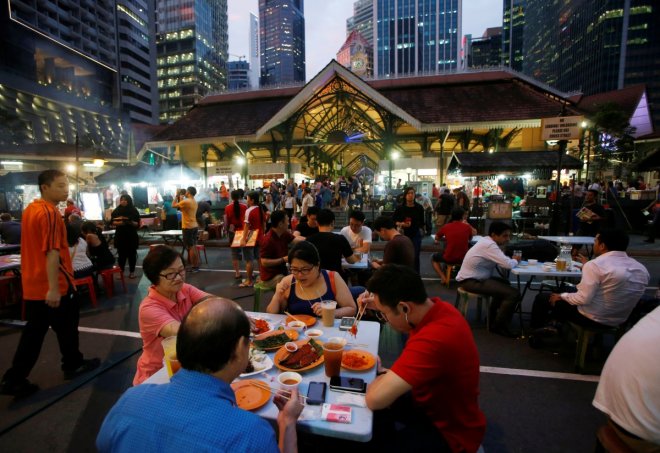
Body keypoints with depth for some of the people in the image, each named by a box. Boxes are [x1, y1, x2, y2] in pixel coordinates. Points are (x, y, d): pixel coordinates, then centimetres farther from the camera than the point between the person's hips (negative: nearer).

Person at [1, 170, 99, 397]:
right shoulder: (50, 213, -20)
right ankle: (73, 365, 28)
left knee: (33, 332, 14)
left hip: (33, 284, 8)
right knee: (66, 327, 11)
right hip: (55, 285, -8)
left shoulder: (30, 209, 11)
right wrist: (53, 288, -26)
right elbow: (52, 252, -26)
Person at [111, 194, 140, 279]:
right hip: (120, 236, 1)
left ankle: (132, 271, 12)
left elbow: (138, 224, -2)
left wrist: (131, 222, -20)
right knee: (121, 254, 1)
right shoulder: (116, 211, 4)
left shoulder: (134, 211, 0)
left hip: (132, 236, -1)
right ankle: (121, 271, 10)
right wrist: (118, 223, -15)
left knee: (132, 254, 3)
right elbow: (112, 222, 4)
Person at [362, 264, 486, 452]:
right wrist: (380, 305, -4)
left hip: (449, 433, -8)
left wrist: (379, 374, -16)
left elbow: (375, 399, -38)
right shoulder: (435, 308, -12)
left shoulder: (433, 339, -40)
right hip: (432, 402, 8)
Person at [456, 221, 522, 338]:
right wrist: (515, 261, -3)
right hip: (471, 281, -11)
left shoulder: (487, 241, 12)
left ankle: (494, 317, 39)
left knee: (504, 283, 30)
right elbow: (507, 264, -25)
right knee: (513, 294, -16)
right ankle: (498, 326, 2)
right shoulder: (489, 245, -19)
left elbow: (502, 260, 20)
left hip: (473, 277, 11)